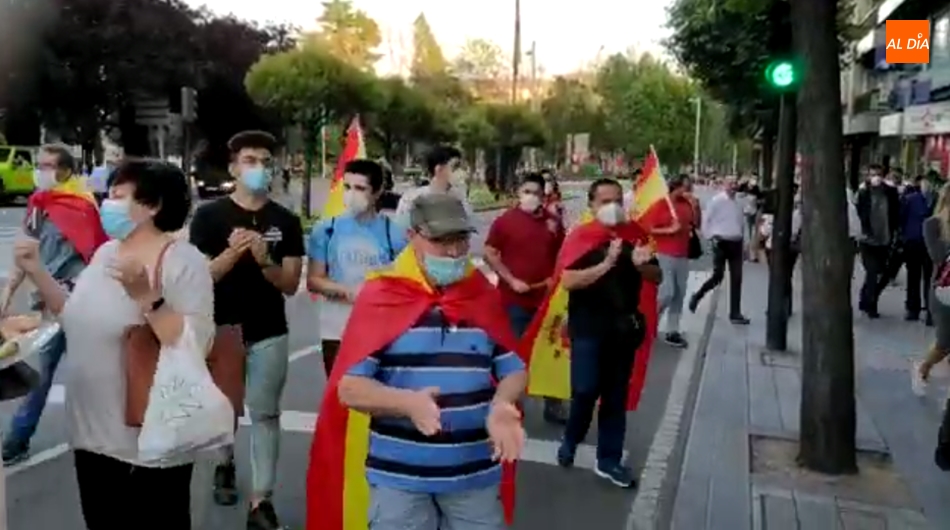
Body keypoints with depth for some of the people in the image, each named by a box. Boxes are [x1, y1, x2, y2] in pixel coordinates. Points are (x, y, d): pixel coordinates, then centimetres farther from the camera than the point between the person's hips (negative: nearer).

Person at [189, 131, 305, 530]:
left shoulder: (286, 221, 0)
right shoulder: (209, 216, -4)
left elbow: (290, 285, -3)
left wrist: (264, 260, -22)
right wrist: (232, 253, -24)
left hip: (269, 334, 0)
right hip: (220, 329, 0)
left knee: (265, 414, 0)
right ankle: (225, 463, 46)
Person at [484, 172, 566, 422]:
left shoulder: (553, 221, 6)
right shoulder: (505, 220, -5)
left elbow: (562, 255, 16)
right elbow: (489, 254, -5)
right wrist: (511, 280, -13)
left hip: (547, 297, 4)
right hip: (514, 298, -4)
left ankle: (553, 405, 22)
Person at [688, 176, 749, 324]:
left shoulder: (738, 204, 12)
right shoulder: (716, 201, -7)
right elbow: (706, 220, -6)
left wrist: (741, 237, 15)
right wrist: (711, 236, -12)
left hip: (736, 243, 6)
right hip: (721, 242, -6)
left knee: (736, 279, 3)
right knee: (718, 276, -6)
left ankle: (735, 314, 7)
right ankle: (697, 296, 21)